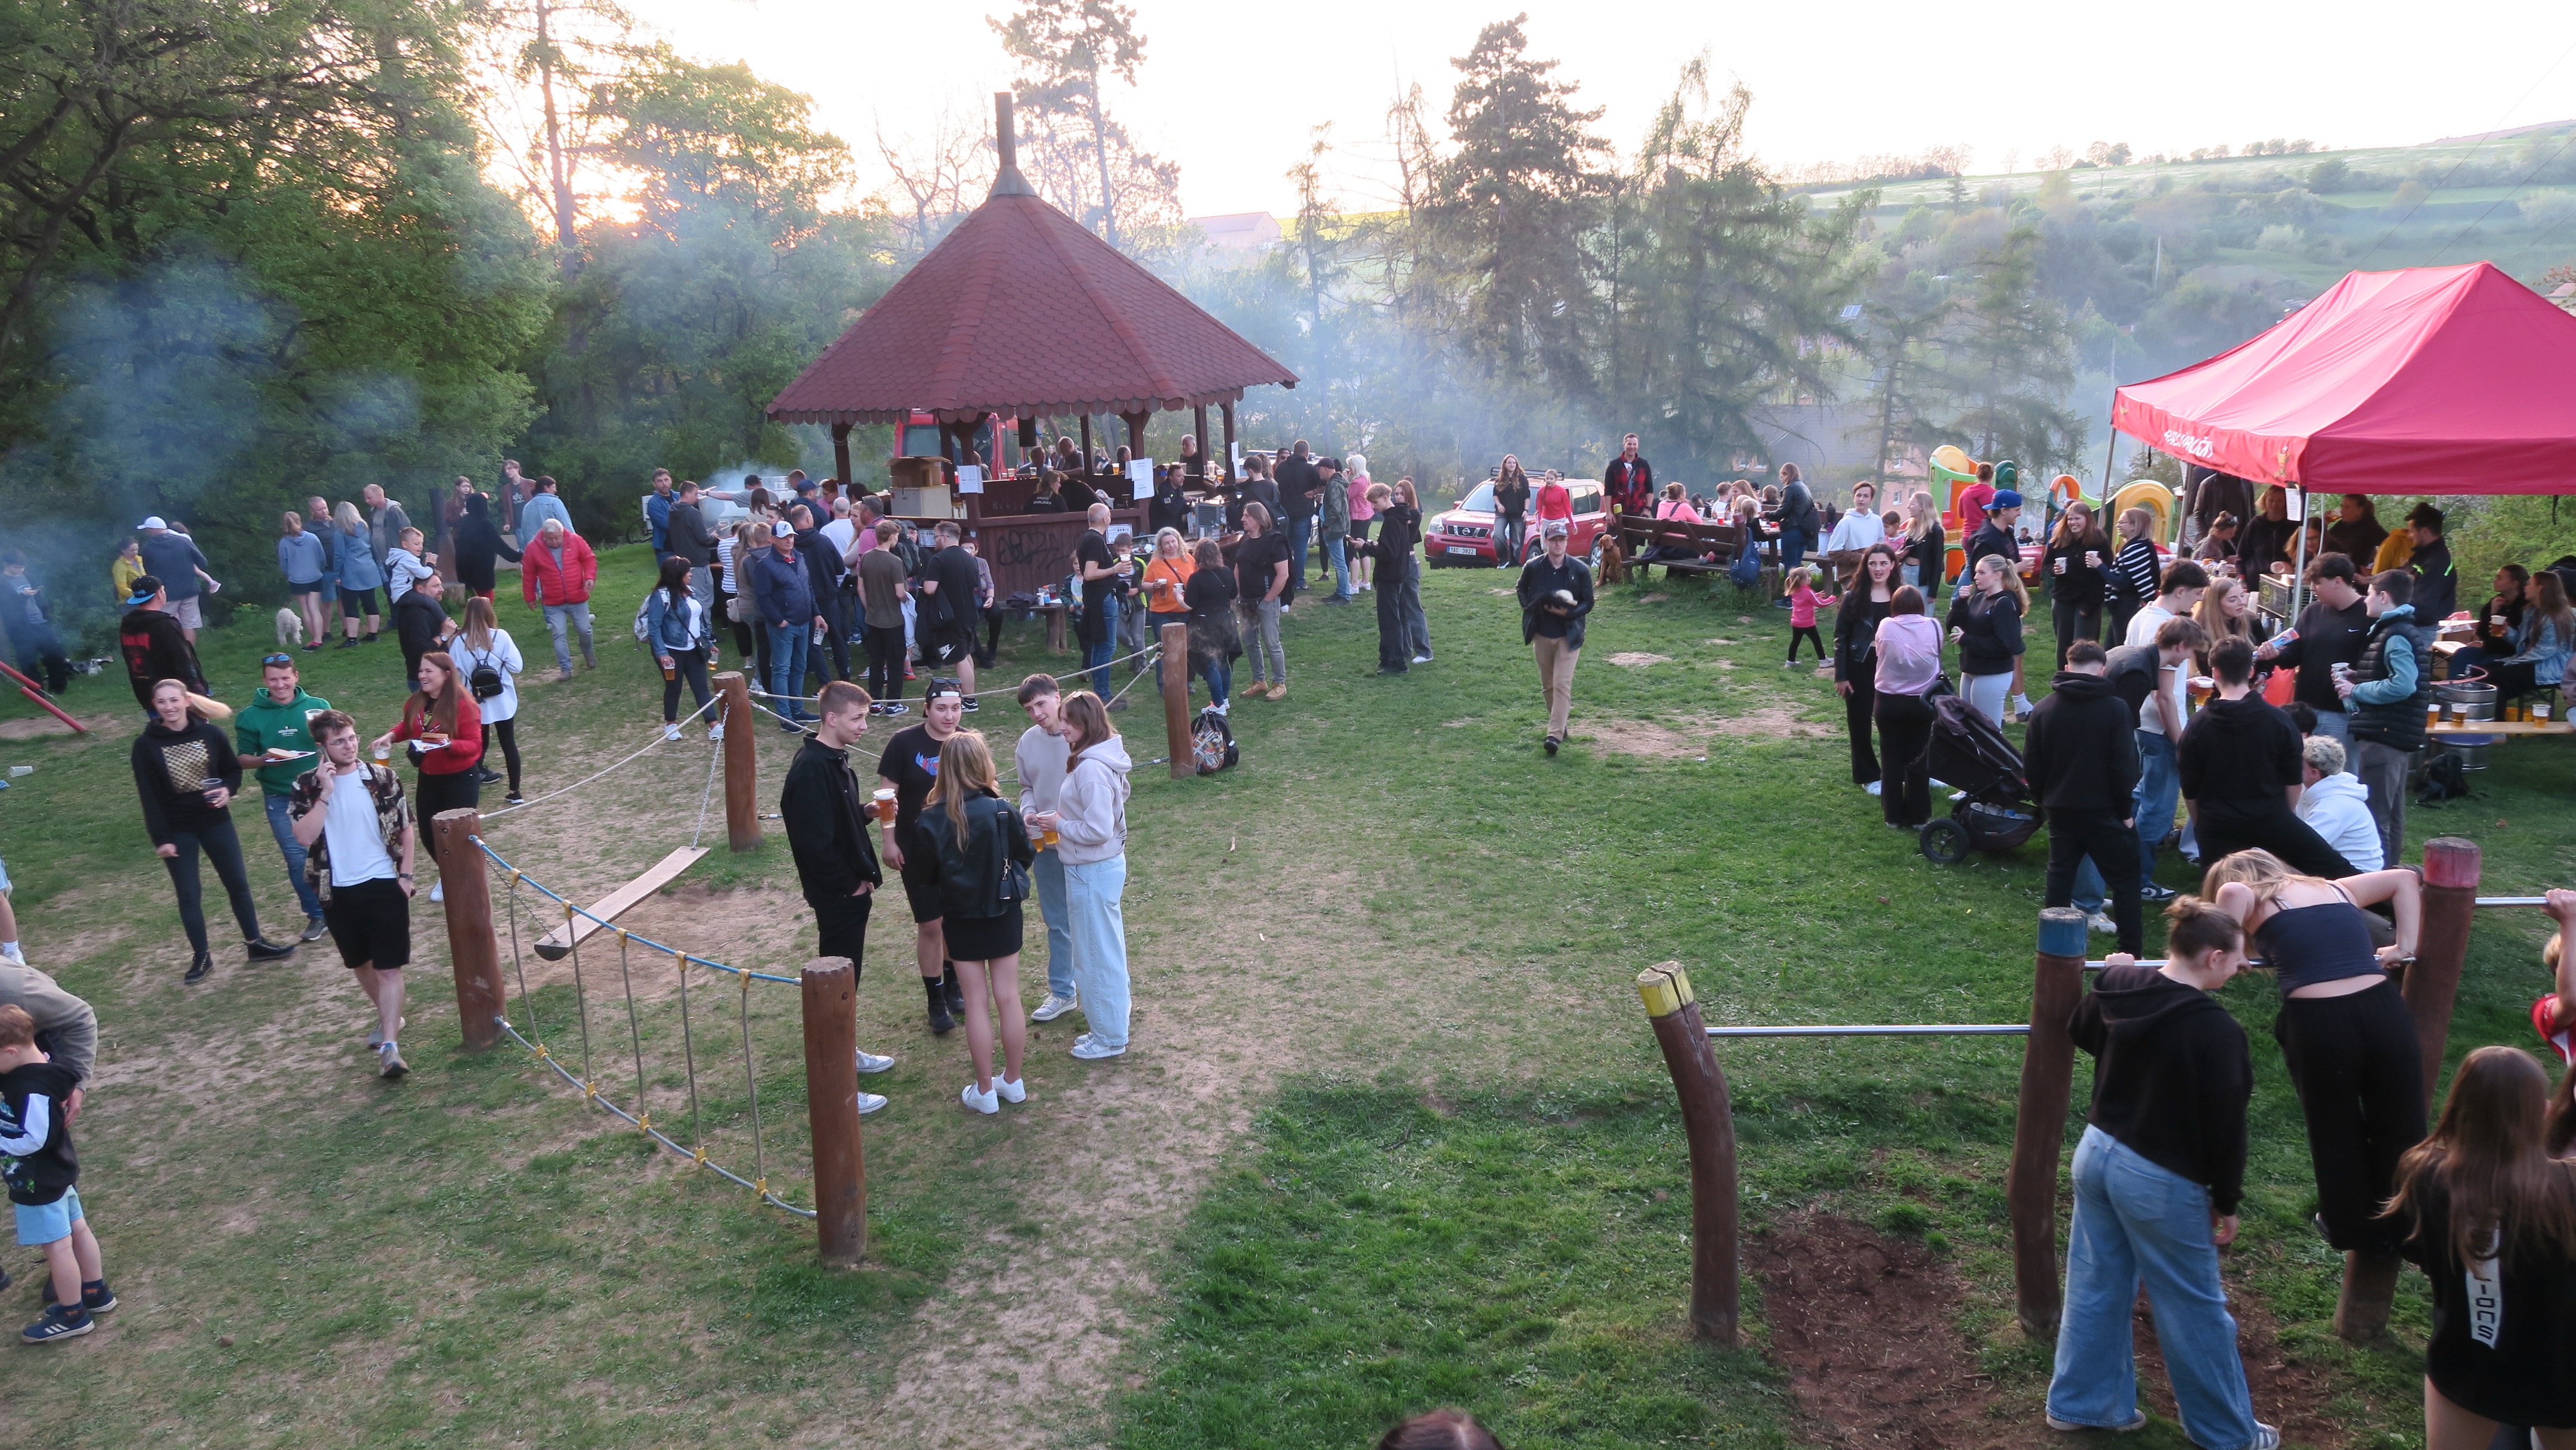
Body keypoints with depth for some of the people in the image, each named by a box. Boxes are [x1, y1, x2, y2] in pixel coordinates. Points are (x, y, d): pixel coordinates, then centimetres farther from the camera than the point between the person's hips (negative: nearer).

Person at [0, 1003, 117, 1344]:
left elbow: (32, 1140, -26)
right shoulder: (42, 1063, -4)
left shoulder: (34, 1090, -30)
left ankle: (72, 1316, 16)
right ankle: (96, 1294, 34)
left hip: (39, 1184, -9)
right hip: (58, 1172, 9)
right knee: (78, 1230, 20)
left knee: (57, 1246, 4)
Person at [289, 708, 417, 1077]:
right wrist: (326, 792, -20)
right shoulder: (306, 787, -3)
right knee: (360, 963, 17)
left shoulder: (383, 777, -4)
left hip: (384, 884, -2)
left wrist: (405, 874, -2)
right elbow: (305, 837, -15)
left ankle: (390, 1045, -10)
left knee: (388, 966, -7)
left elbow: (405, 828, 4)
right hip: (338, 891, 2)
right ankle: (388, 1017, 39)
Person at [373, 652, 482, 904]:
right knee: (428, 834, 13)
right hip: (429, 778, 6)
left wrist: (448, 744, -36)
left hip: (460, 778, -6)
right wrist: (391, 735, -2)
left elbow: (474, 745, -19)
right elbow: (408, 726, 18)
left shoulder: (464, 705, -19)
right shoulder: (416, 703, -1)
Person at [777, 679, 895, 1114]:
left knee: (848, 977, 21)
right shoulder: (810, 768, -23)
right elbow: (815, 841, -26)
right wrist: (852, 882, -16)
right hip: (836, 896, -10)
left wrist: (867, 811, 0)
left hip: (852, 892, 10)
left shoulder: (836, 760, 8)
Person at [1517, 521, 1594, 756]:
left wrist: (1568, 612, -19)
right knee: (1548, 686, 12)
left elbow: (1588, 603, -2)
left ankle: (1555, 735, -15)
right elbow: (1521, 591, 15)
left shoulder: (1581, 569, -7)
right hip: (1541, 635, 3)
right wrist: (1531, 607, -5)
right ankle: (1559, 726, 29)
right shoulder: (1533, 567, -2)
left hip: (1568, 637, -3)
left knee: (1562, 685, -11)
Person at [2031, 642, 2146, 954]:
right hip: (2103, 811, -4)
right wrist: (2126, 809, -3)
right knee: (2125, 879, 6)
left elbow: (2031, 765, 3)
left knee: (2060, 875, 16)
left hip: (2060, 810, 4)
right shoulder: (2116, 709, -12)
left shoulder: (2043, 710, -1)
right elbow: (2124, 766, -13)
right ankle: (2131, 950, 6)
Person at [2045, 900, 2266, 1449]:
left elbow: (2080, 1032, 18)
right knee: (2195, 1309, 12)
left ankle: (2081, 1404, 32)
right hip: (2159, 1180, -7)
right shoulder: (2217, 1031, -24)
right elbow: (2225, 1128, -16)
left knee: (2096, 1287, 19)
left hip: (2096, 1152, 7)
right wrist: (2226, 1202, -3)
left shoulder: (2118, 985, -4)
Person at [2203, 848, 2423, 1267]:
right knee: (2399, 1130, 22)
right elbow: (2405, 879, 35)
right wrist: (2405, 946, 29)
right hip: (2385, 1012, 3)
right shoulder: (2338, 889, 24)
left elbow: (2233, 894, -14)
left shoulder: (2254, 902, 9)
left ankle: (2355, 1234, 38)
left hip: (2315, 1024, -3)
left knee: (2336, 1134, 20)